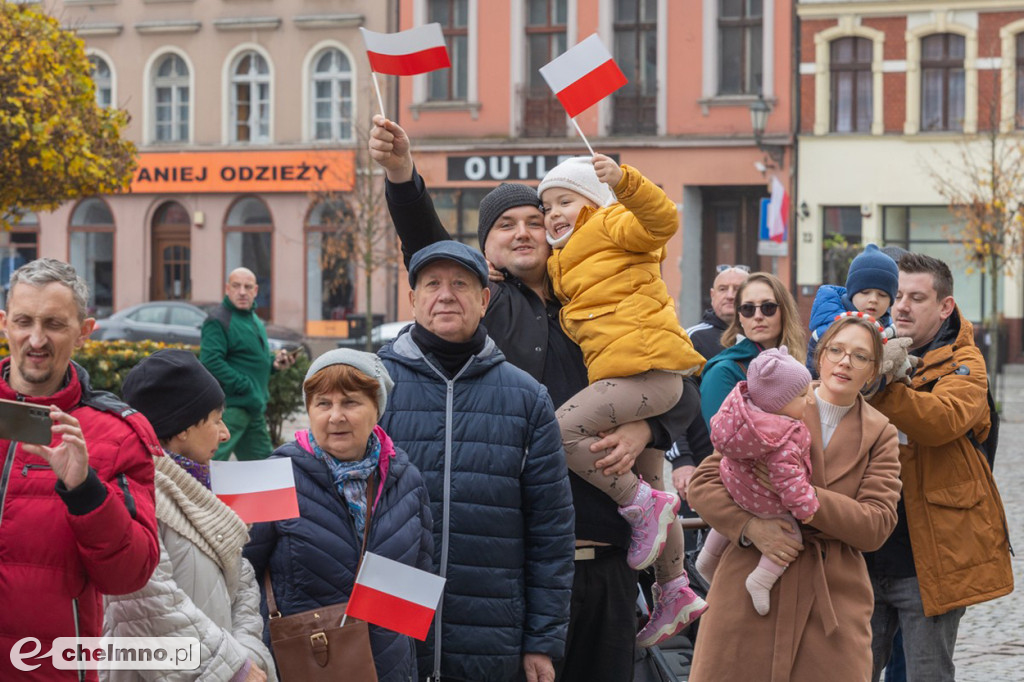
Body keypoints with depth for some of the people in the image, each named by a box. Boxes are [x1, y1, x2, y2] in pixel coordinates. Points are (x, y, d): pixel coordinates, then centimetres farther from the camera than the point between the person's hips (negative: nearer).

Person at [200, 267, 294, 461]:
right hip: (231, 406, -10)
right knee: (212, 460, -17)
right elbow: (211, 362, -23)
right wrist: (243, 386, -24)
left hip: (255, 407, 10)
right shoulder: (218, 321, -12)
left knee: (263, 458, 17)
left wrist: (273, 362, 9)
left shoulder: (254, 320, 19)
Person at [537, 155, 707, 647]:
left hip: (647, 367, -11)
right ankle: (674, 592, 24)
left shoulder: (610, 225, 1)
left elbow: (661, 221, -16)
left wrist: (625, 181, -29)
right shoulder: (563, 266, 29)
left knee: (561, 430, -23)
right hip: (651, 381, 11)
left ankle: (643, 505, -12)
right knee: (645, 484, 16)